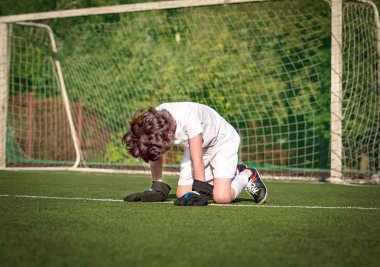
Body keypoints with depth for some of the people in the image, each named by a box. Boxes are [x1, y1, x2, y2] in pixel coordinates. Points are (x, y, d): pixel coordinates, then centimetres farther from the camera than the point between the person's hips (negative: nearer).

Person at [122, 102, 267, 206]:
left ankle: (247, 176, 9)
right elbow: (155, 155, -8)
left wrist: (200, 192, -34)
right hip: (195, 146, 7)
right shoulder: (152, 122, -23)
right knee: (182, 194, -2)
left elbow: (197, 159, -36)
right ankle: (233, 173, 16)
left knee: (221, 197, -24)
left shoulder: (188, 116, -41)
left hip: (222, 141, -7)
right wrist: (158, 189, -8)